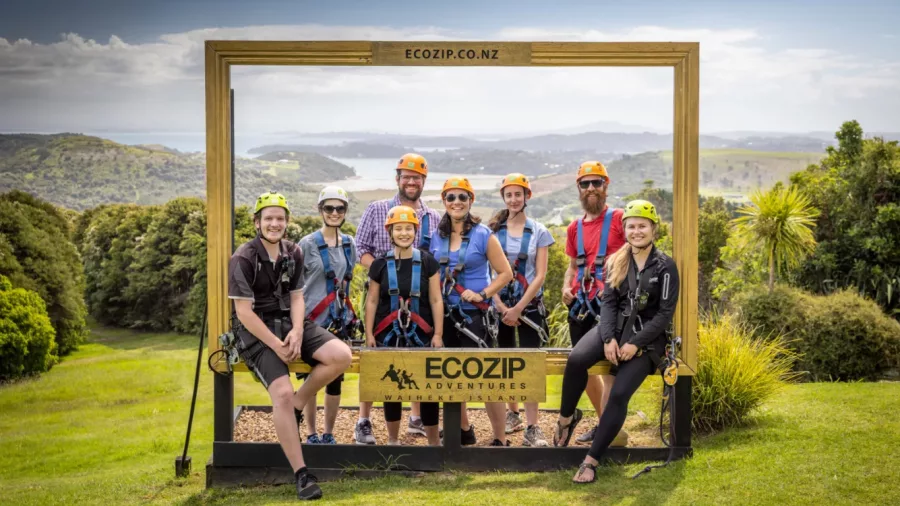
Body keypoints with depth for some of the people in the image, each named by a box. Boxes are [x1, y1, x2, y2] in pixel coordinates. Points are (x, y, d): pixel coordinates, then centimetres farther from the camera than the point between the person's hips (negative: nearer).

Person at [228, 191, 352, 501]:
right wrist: (276, 345, -19)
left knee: (341, 356, -18)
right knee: (282, 393, -25)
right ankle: (301, 475, -18)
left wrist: (297, 332, -11)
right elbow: (244, 312, -15)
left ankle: (296, 406, 2)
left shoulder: (293, 253, 7)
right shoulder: (243, 259, -12)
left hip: (289, 323, 6)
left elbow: (296, 297, 8)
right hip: (257, 331, -6)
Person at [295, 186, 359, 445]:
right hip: (312, 320, -4)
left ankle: (329, 434, 15)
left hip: (339, 321, 4)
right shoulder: (307, 244, -4)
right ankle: (311, 434, 13)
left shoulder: (349, 245, 9)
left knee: (335, 379, 5)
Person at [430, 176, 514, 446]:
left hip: (475, 314, -5)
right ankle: (464, 431, 29)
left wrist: (483, 294, -15)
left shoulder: (483, 235, -5)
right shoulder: (437, 236, 7)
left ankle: (500, 438, 2)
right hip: (446, 313, 5)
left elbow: (505, 273, -5)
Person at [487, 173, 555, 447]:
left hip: (529, 305, -2)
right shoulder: (493, 230, 4)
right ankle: (512, 414, 27)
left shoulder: (539, 232, 1)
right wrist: (501, 307, -9)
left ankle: (532, 429, -9)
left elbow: (540, 275, -3)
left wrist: (518, 308, -11)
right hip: (500, 305, 2)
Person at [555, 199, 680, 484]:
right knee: (576, 360, -27)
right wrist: (609, 338, -13)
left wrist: (635, 343, -17)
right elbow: (608, 302, 4)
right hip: (615, 328, 3)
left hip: (647, 336, -3)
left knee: (619, 395, -21)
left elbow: (665, 313, -8)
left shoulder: (665, 266, -4)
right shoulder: (617, 262, 9)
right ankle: (567, 417, -4)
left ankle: (592, 460, -13)